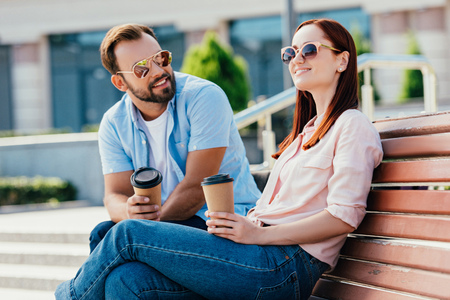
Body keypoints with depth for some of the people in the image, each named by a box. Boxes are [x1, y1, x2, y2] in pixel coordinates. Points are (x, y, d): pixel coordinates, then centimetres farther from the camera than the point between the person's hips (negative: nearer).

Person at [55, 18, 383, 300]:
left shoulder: (352, 126, -2)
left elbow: (345, 216, -14)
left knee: (129, 234, -9)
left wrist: (258, 234, -16)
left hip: (286, 265, -8)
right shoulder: (307, 130, 27)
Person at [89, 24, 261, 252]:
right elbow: (115, 195, -3)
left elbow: (196, 186, -19)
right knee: (103, 234, -23)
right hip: (166, 216, 5)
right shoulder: (114, 124, 1)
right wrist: (129, 212, -28)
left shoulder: (205, 97, -15)